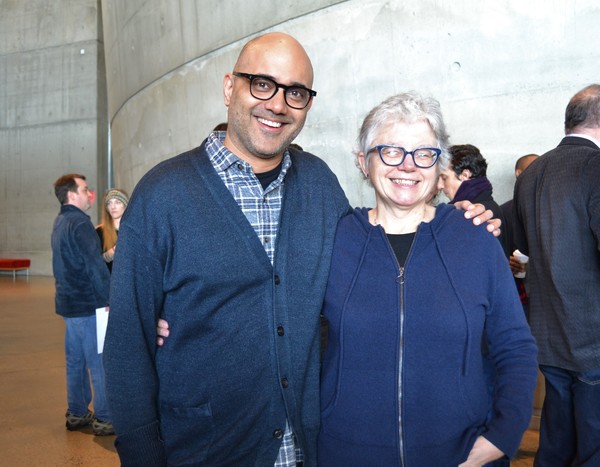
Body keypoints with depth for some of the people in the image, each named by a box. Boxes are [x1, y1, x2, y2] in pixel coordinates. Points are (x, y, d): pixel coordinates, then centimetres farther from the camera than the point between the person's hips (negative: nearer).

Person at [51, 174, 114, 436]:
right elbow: (95, 266, -21)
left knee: (75, 360, 16)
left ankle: (76, 414, 26)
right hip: (87, 304, -10)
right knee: (100, 362, -2)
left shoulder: (60, 222, 13)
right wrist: (110, 299, -16)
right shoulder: (80, 223, -17)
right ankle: (104, 419, 5)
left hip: (69, 302, 10)